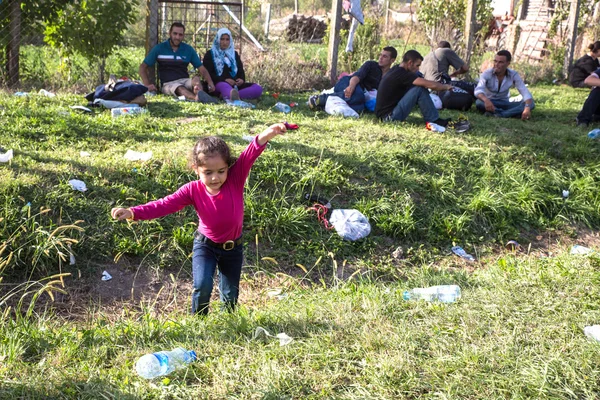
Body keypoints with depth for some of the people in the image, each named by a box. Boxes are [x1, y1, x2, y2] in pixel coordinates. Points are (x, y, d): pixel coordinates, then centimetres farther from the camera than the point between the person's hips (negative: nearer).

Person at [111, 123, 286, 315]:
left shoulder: (235, 179, -22)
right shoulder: (193, 190, -20)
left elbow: (248, 157, -39)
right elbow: (165, 205, -26)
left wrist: (265, 136, -59)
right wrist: (132, 212, -40)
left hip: (233, 247, 1)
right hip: (205, 245, -1)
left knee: (230, 293, 13)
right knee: (202, 285, -19)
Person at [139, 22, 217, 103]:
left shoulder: (188, 49, 15)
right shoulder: (159, 48, 9)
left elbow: (202, 69, 11)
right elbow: (143, 67, 9)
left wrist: (210, 83, -9)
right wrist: (147, 85, -9)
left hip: (185, 81, 3)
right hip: (168, 84, -2)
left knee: (196, 78, -32)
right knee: (181, 88, -37)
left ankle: (200, 94, -66)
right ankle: (197, 98, -70)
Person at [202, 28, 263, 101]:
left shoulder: (234, 54, 25)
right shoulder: (210, 54, 11)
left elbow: (241, 71, 21)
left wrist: (242, 79, -5)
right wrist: (224, 80, -17)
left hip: (235, 85, 5)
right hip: (218, 84, -4)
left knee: (258, 89, -23)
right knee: (225, 86, -41)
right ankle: (233, 96, -79)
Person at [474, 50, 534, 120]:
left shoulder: (513, 75, -11)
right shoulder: (487, 74, -18)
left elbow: (525, 92, -18)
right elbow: (478, 90, -36)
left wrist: (527, 108, -39)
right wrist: (486, 100, -59)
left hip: (505, 103, 2)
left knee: (531, 104, -21)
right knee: (479, 103, -37)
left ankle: (499, 114, -37)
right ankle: (513, 113, -31)